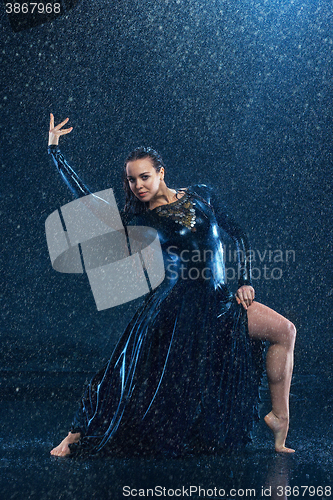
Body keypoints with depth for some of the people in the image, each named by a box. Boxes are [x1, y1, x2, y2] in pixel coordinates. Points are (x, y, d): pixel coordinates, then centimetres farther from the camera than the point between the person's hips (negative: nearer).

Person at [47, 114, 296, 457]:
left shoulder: (201, 196, 6)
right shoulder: (138, 220, 0)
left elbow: (237, 236, 12)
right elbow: (86, 199, -2)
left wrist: (244, 282, 1)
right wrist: (54, 150, 0)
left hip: (218, 302, 3)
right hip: (173, 307, -3)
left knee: (285, 331, -5)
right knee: (132, 377, -8)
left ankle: (280, 419, 5)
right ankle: (77, 434, 8)